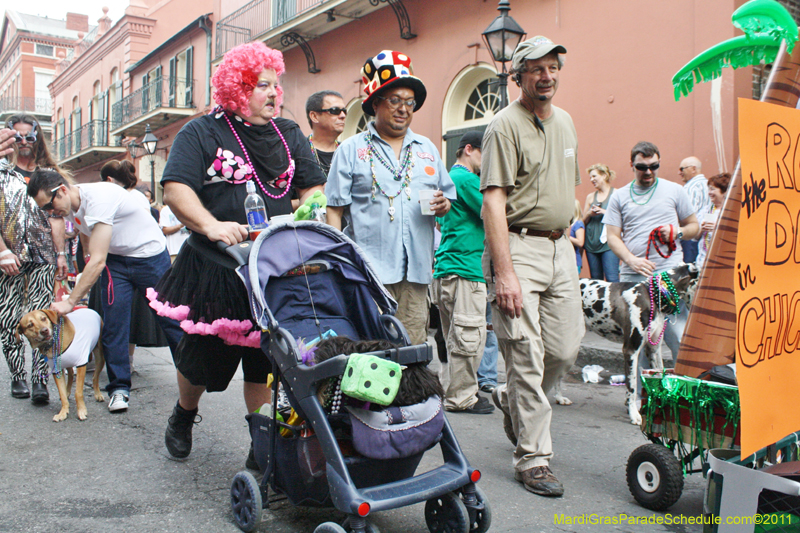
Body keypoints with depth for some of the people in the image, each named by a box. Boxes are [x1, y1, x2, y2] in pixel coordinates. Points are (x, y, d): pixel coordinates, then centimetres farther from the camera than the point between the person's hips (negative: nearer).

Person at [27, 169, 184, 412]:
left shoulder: (98, 198, -29)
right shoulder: (72, 207, -2)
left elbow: (98, 261, -30)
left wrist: (71, 301, -28)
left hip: (150, 253, -7)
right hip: (115, 260, 7)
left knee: (170, 317, 0)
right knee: (113, 322, -6)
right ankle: (119, 388, 3)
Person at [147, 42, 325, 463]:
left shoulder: (289, 134, 14)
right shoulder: (201, 133, 1)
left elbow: (313, 187, 13)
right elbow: (175, 190, -10)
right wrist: (211, 226, -26)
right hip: (215, 269, -2)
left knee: (266, 362, 5)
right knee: (204, 355, 12)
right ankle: (183, 415, 43)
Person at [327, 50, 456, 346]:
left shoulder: (427, 148, 19)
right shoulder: (350, 150, 7)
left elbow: (447, 196, 24)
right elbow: (335, 210, 1)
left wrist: (443, 205, -1)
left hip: (416, 270, 4)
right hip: (369, 269, -4)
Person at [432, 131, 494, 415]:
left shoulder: (451, 177, 22)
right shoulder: (466, 179, -10)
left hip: (447, 268, 11)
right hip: (464, 268, -11)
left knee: (458, 336, 13)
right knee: (469, 336, -6)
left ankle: (462, 393, 21)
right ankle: (460, 398, 1)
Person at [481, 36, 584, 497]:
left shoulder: (566, 121, 16)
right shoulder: (505, 126, -8)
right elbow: (494, 202, -16)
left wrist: (566, 235, 18)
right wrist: (504, 272, -23)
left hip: (560, 247, 7)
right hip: (519, 247, -7)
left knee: (567, 347, 7)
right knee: (527, 356, -4)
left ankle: (512, 400, 35)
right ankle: (533, 459, 8)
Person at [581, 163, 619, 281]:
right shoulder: (590, 197, 16)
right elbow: (584, 221, 18)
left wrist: (605, 212, -12)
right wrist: (589, 214, -2)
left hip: (608, 242, -5)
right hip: (592, 243, 5)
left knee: (612, 278, -13)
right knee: (595, 279, 6)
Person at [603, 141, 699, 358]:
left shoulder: (675, 191, 11)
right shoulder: (619, 197, 11)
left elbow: (694, 226, 17)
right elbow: (613, 236, 7)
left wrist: (677, 232, -6)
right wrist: (632, 260, -10)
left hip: (670, 274, -1)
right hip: (632, 277, 1)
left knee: (679, 336, -7)